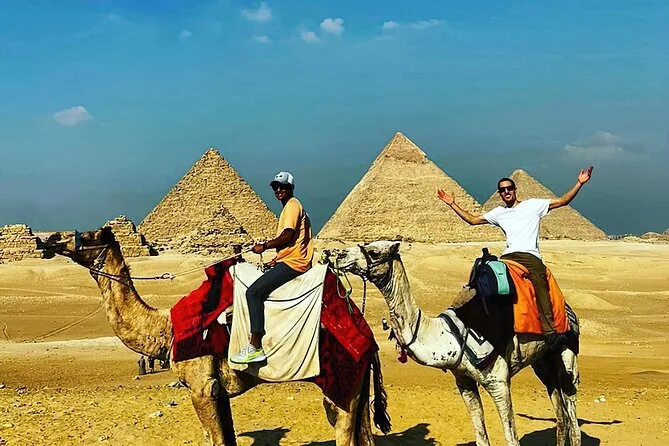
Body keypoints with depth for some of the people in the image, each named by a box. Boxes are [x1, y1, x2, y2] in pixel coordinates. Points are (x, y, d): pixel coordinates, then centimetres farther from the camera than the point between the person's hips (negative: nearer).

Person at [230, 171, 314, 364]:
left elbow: (288, 236, -19)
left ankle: (255, 347, -25)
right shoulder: (289, 206, 25)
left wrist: (265, 246, -10)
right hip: (289, 261, 11)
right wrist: (277, 258, 16)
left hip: (292, 262, -11)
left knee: (253, 292, -19)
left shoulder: (292, 205, -7)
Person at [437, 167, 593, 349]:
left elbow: (562, 201, 13)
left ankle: (550, 331, -39)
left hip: (530, 256, -4)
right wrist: (452, 204, 25)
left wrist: (579, 183, 3)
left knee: (539, 280, -31)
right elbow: (472, 220, 29)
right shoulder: (498, 212, 27)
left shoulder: (533, 205, 16)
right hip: (508, 256, 4)